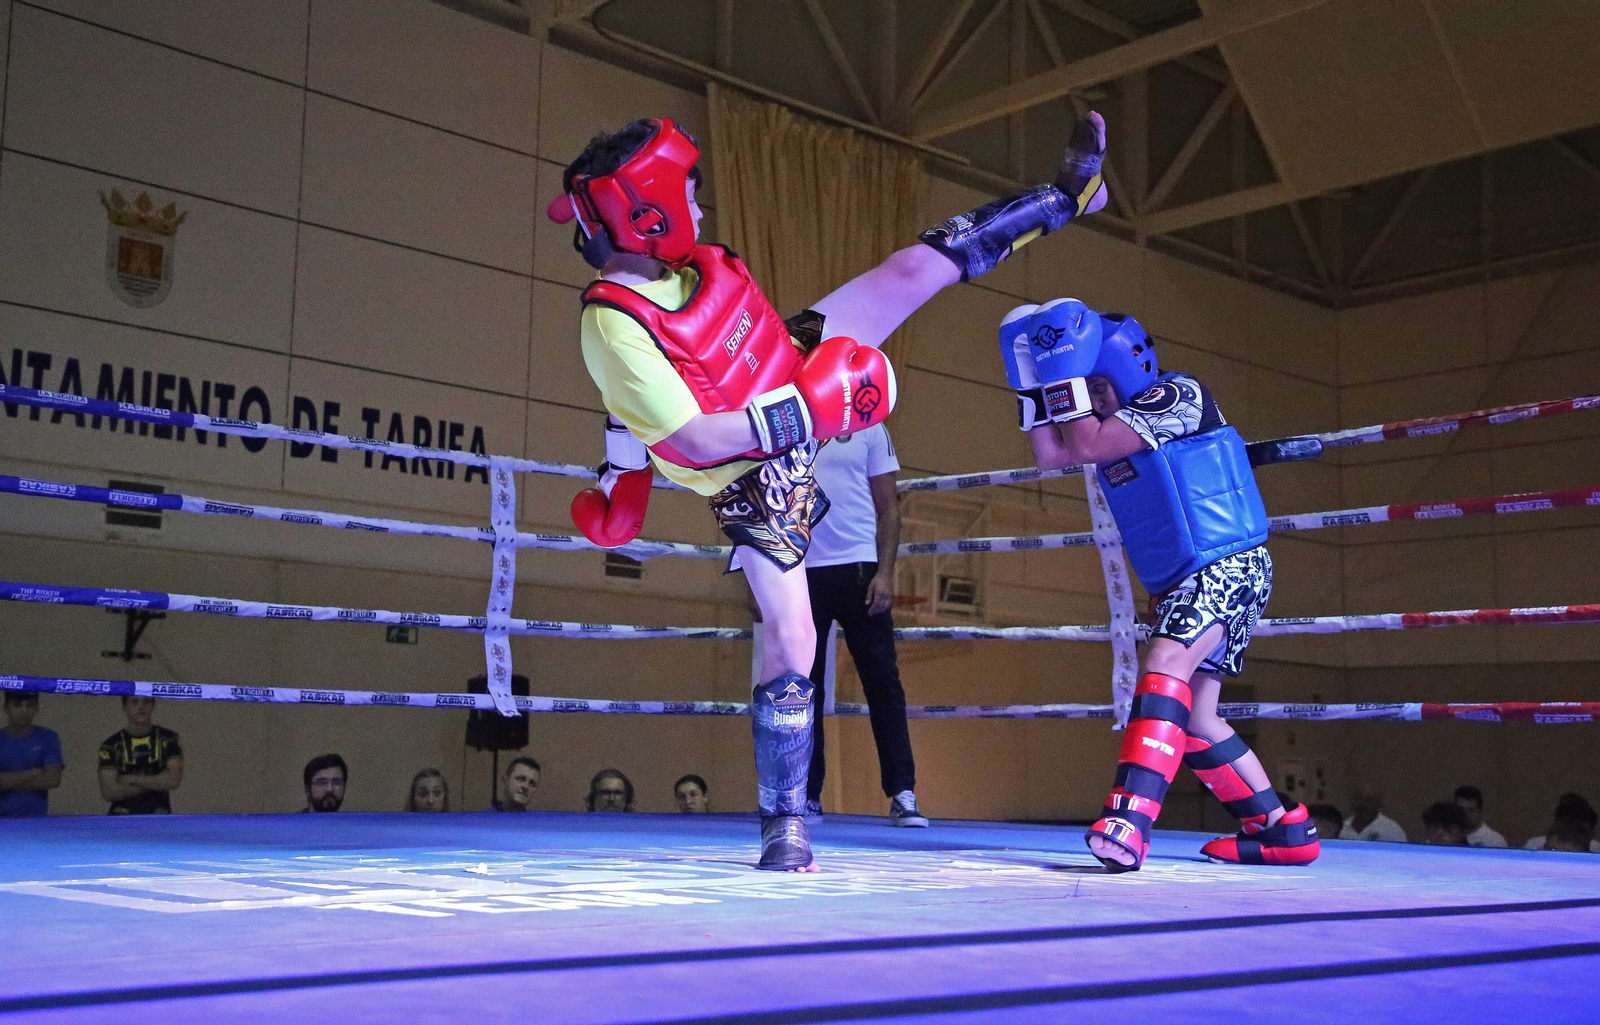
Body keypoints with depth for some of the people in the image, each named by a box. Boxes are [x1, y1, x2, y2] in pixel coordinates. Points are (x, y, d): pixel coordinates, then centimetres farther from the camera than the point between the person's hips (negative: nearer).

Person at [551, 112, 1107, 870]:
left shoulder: (677, 258, -9)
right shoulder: (612, 328, -32)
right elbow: (700, 441, -33)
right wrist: (807, 409, -30)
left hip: (798, 379, 7)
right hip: (755, 478, -7)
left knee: (919, 267, 5)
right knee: (791, 638, -13)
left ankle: (1068, 195, 23)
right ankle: (783, 820, 4)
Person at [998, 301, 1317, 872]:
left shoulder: (1178, 394, -11)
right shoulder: (1112, 420, 15)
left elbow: (1087, 447, -20)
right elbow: (1049, 455, 6)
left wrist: (1066, 372, -12)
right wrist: (1033, 379, 3)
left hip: (1229, 566, -10)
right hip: (1179, 584, 10)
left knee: (1166, 661, -32)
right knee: (1192, 721, 8)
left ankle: (1130, 819, -46)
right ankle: (1283, 831, 19)